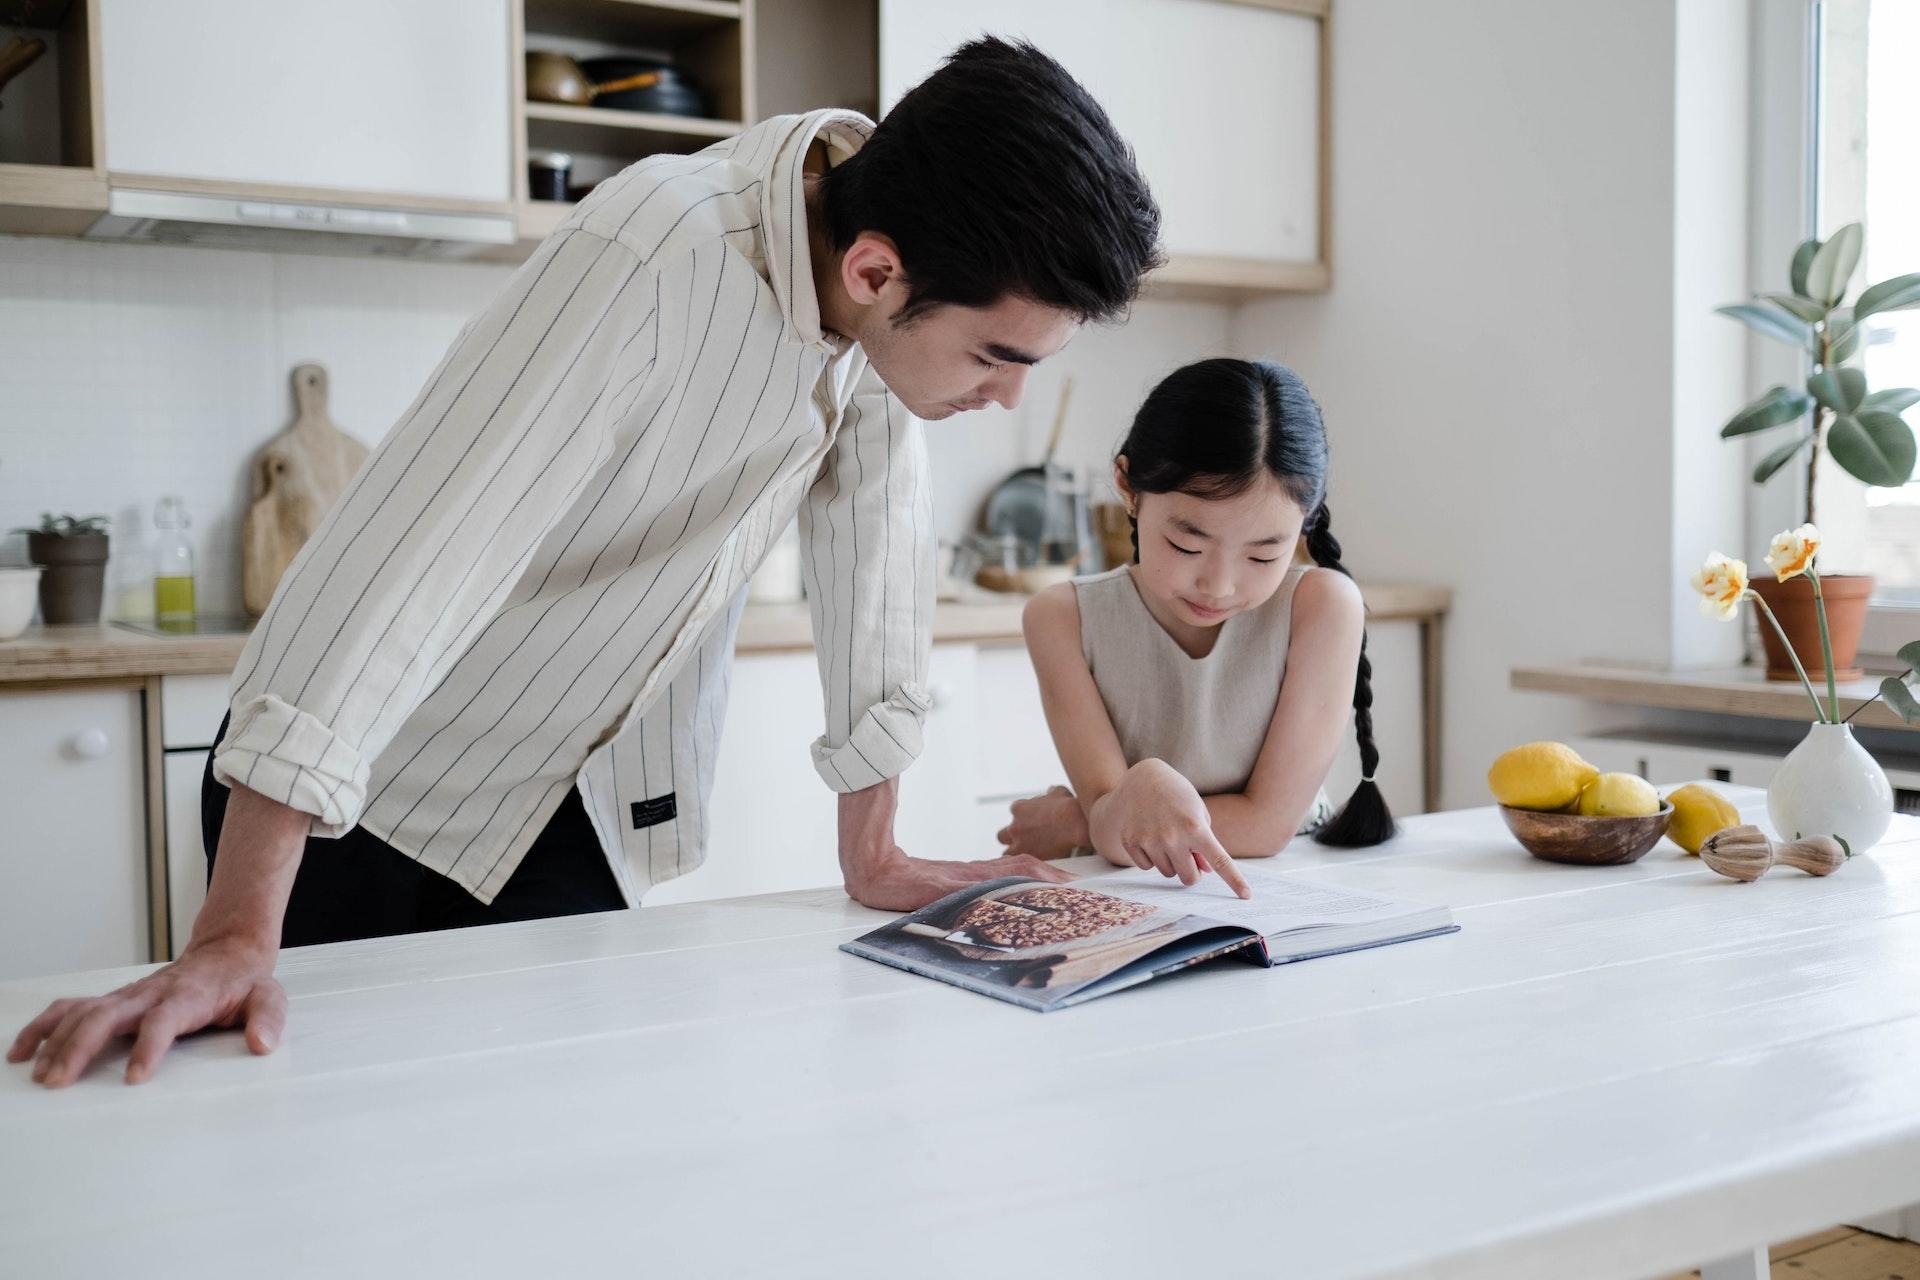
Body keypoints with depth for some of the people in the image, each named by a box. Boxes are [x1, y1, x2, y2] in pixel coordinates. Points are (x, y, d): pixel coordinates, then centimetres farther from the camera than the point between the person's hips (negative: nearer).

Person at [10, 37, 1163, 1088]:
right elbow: (404, 556, -37)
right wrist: (237, 938, -39)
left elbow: (875, 546, -5)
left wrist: (873, 853, -2)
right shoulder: (654, 261, -32)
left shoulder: (898, 281, -12)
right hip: (385, 795, -5)